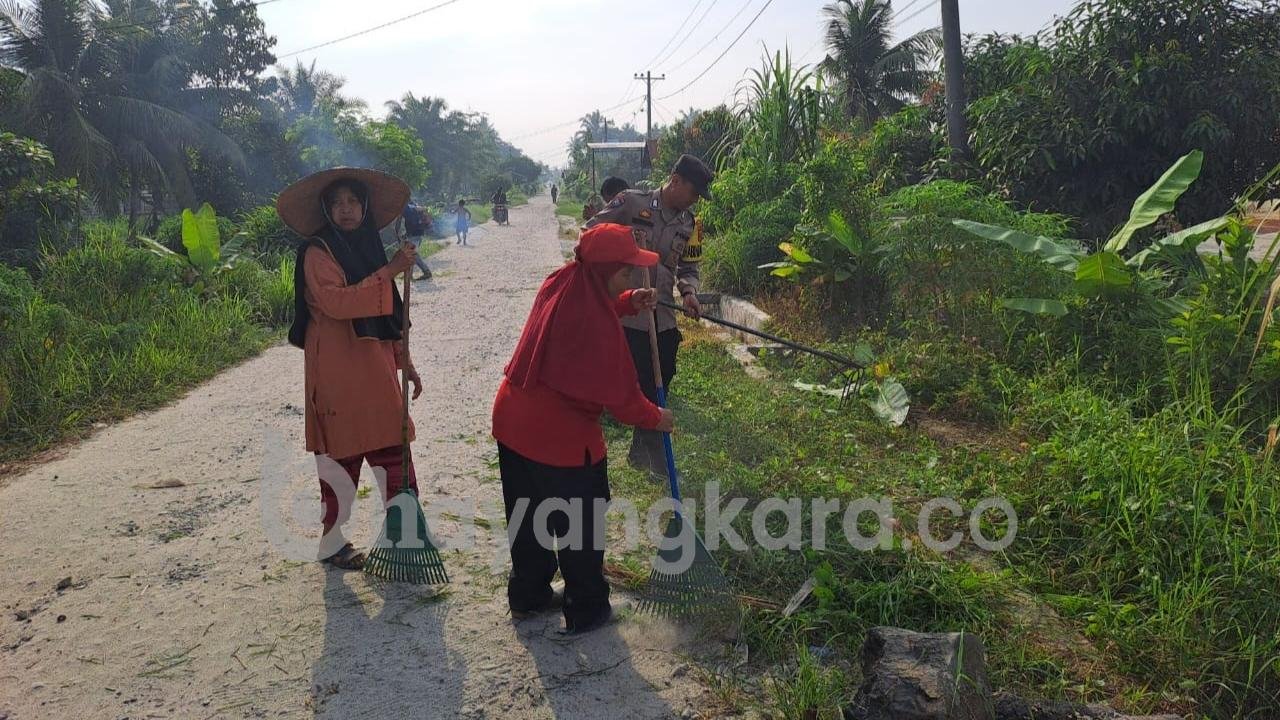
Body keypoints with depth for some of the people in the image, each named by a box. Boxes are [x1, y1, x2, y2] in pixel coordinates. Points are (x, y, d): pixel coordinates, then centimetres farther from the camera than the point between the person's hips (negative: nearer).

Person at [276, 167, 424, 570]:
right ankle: (332, 542, 17)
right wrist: (390, 271, -24)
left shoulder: (368, 249, 15)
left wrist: (405, 363, 17)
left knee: (391, 450, 5)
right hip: (337, 368, -6)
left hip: (375, 368, 7)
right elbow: (336, 302, -24)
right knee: (342, 454, 1)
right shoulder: (318, 252, -8)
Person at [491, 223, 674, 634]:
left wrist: (627, 303, 8)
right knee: (581, 527, 12)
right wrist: (655, 418, -1)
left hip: (512, 421, 8)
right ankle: (586, 611, 27)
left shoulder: (559, 284, -2)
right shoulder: (597, 325, -26)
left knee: (528, 518, 22)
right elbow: (619, 393, -18)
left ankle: (527, 596, 39)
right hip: (562, 437, -8)